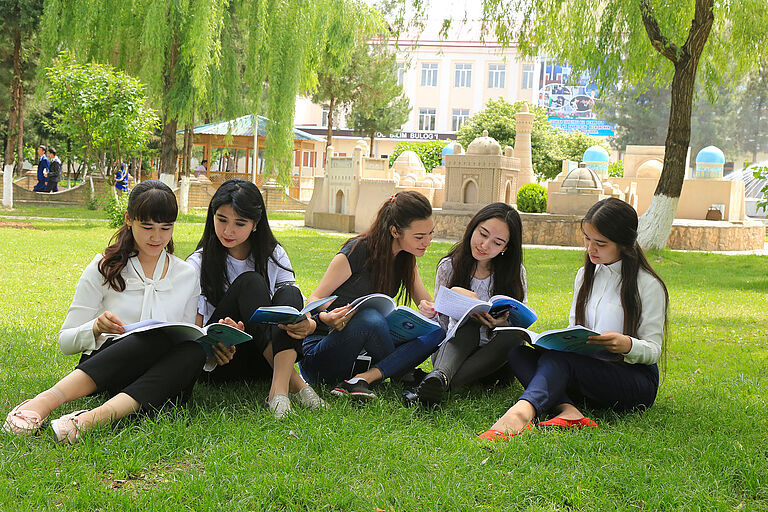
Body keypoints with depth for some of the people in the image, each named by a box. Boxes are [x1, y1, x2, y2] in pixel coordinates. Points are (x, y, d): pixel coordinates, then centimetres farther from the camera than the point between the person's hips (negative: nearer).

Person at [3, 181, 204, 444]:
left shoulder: (187, 275, 18)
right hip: (104, 359, -2)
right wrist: (96, 328, -13)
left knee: (194, 351, -34)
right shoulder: (105, 268, 11)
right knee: (158, 336, -36)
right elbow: (66, 341, 9)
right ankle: (45, 401, -50)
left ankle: (94, 417, -53)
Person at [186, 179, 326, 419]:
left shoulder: (273, 256, 6)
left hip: (265, 360, 3)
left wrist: (305, 325, -25)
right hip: (218, 364, -2)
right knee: (249, 282, -24)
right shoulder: (199, 264, -1)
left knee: (289, 292, -24)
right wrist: (211, 346, -32)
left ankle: (280, 385, -44)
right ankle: (293, 380, -34)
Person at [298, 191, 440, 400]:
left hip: (361, 354, 7)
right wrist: (325, 318, -35)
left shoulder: (405, 259, 7)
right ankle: (404, 375, -14)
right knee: (370, 318, -38)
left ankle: (362, 378, -27)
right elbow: (315, 299, -11)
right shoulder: (359, 251, -14)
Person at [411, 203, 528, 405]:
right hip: (455, 346, 0)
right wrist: (429, 315, -24)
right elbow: (442, 326, 0)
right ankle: (440, 375, -60)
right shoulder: (449, 266, -1)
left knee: (513, 338, -32)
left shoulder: (515, 272, 0)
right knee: (468, 323, -31)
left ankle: (440, 381, -47)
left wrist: (502, 324, -25)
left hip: (493, 358, 1)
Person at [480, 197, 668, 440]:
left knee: (558, 359, -36)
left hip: (635, 378, -6)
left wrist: (627, 345, -28)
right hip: (585, 371, 7)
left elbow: (653, 350, -5)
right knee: (517, 352, -18)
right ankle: (567, 410, -43)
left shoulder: (648, 285, -3)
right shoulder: (585, 275, 16)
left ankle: (521, 412, -67)